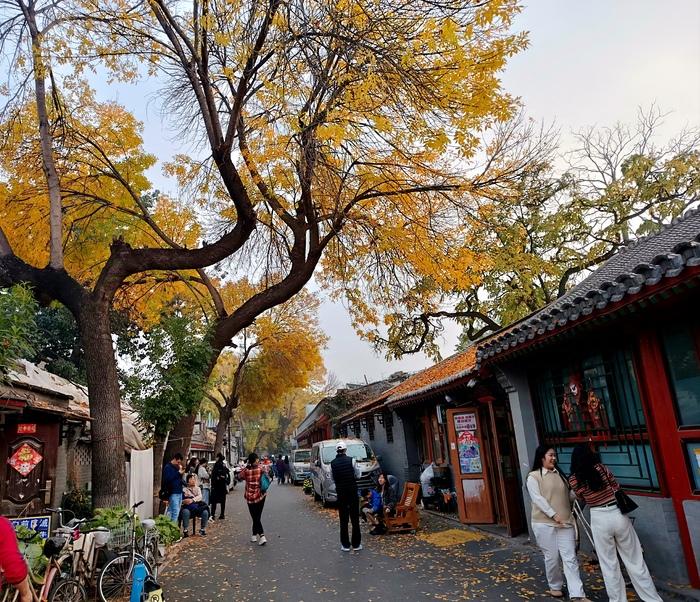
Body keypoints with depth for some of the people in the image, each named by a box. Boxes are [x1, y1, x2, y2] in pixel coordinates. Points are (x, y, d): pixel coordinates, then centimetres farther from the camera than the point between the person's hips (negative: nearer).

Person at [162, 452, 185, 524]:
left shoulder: (177, 467, 16)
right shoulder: (167, 467, -6)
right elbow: (167, 479, -18)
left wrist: (181, 473, 2)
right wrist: (178, 473, -19)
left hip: (179, 492, 7)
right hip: (173, 493, -7)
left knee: (177, 512, 9)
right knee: (175, 513, -11)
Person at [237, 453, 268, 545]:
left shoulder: (246, 471, -12)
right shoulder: (261, 469, -13)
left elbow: (239, 477, 7)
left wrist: (246, 466, 4)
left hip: (250, 497, -1)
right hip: (261, 496, 1)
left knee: (255, 517, 2)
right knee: (257, 516, 16)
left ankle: (262, 536, -11)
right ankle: (254, 535, 26)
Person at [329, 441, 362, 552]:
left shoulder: (333, 463, -3)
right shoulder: (351, 460, -9)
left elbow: (332, 479, 5)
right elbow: (358, 475, -2)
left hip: (341, 493, 1)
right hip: (352, 492, -1)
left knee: (343, 520, 9)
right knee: (355, 519, 6)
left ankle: (345, 545, 12)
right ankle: (356, 544, 10)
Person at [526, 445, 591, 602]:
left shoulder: (560, 475, 13)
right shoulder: (533, 477, -6)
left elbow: (568, 496, 18)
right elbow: (537, 499, -14)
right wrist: (554, 515, -22)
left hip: (565, 522, 5)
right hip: (544, 523, -5)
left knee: (570, 557, 0)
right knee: (552, 557, 5)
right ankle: (555, 586, 27)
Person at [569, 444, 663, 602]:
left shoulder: (573, 480, -5)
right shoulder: (601, 468, -4)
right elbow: (616, 487, 9)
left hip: (599, 519, -1)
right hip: (618, 515, 2)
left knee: (609, 565, 11)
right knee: (635, 562, 13)